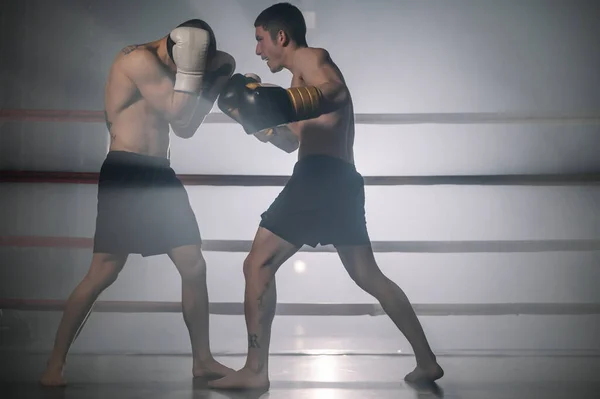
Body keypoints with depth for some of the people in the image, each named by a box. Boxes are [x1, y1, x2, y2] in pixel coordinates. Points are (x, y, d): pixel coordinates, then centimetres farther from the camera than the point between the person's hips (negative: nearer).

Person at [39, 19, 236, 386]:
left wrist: (215, 82, 18)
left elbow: (185, 127, 20)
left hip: (160, 175, 9)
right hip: (125, 174, -9)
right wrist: (190, 67, -10)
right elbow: (177, 111, -14)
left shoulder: (164, 69, 19)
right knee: (103, 273, -10)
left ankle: (203, 360, 15)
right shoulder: (140, 58, -9)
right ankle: (56, 363, 2)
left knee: (195, 267, 4)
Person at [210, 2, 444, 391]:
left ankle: (255, 370, -8)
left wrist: (285, 105, -35)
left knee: (258, 264, -6)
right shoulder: (304, 78, 27)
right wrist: (261, 118, 22)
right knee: (369, 276, 16)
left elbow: (336, 93, -23)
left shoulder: (312, 57, 0)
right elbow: (291, 140, 35)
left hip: (321, 175, -10)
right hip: (343, 181, 10)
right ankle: (427, 360, 18)